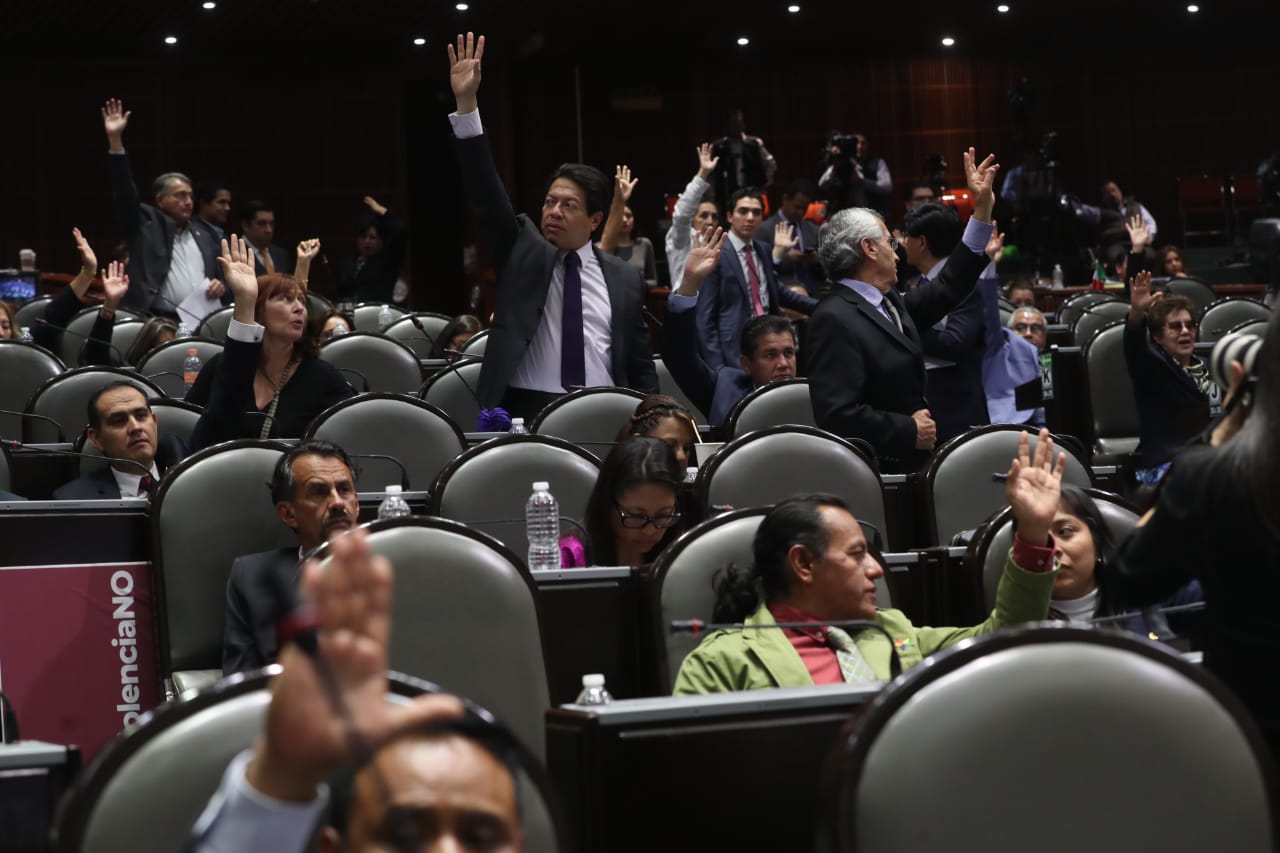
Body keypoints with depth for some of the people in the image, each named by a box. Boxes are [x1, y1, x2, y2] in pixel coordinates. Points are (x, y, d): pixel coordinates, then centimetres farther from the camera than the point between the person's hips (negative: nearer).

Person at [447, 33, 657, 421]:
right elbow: (486, 191, -3)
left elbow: (641, 367, 14)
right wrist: (466, 105, -13)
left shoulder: (624, 280, 11)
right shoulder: (522, 250, 9)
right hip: (527, 411, -1)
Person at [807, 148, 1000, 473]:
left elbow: (949, 286, 24)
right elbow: (838, 414, -26)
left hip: (907, 465, 9)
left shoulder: (889, 304, 11)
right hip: (874, 473, -9)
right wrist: (910, 431, -17)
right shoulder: (835, 319, -18)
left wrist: (983, 209, 22)